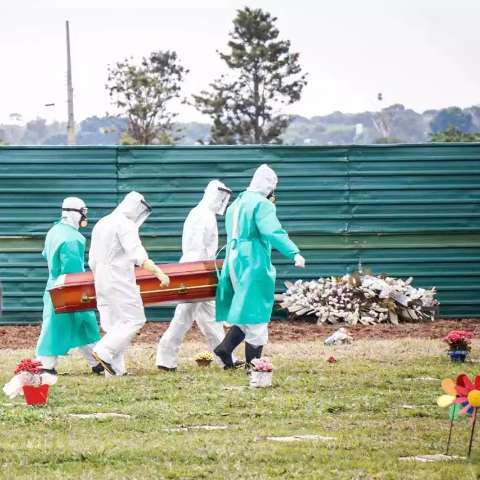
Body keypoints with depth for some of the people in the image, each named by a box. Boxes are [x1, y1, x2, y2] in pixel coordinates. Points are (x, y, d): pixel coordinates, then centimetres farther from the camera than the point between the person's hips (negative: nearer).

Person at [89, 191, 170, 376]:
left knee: (114, 325, 9)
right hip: (120, 281, -9)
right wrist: (158, 272, -29)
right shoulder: (125, 224, -10)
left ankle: (115, 369, 4)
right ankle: (104, 352, -17)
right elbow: (137, 253, -24)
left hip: (101, 279, 9)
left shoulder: (100, 224, 18)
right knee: (134, 320, -6)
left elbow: (92, 261, 23)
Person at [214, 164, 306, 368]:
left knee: (244, 311, 14)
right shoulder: (262, 204, -11)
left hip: (234, 262, 8)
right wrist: (294, 253, -33)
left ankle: (225, 348, -1)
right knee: (256, 314, -3)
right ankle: (253, 362, -2)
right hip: (254, 265, -8)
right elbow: (273, 232, -26)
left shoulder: (236, 204, 18)